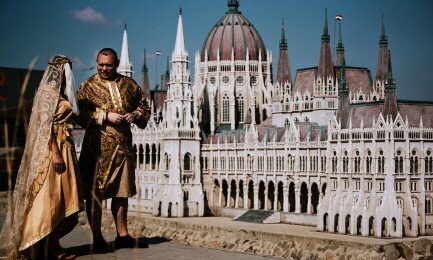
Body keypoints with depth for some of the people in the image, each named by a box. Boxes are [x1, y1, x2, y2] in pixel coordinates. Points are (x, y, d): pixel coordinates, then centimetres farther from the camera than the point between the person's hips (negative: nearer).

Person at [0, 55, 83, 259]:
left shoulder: (59, 93, 19)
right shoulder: (48, 91, -8)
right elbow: (45, 124, -15)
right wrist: (55, 153, -21)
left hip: (64, 148, 9)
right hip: (52, 149, -9)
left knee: (60, 199, 8)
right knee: (50, 197, -8)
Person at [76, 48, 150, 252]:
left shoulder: (129, 84, 12)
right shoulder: (88, 86, 2)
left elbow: (144, 105, 18)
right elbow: (83, 113, -10)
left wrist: (135, 115, -2)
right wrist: (106, 116, -19)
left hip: (123, 146, 4)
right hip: (97, 146, -4)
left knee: (122, 191, 11)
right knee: (94, 193, -1)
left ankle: (122, 235, 22)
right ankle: (97, 238, 9)